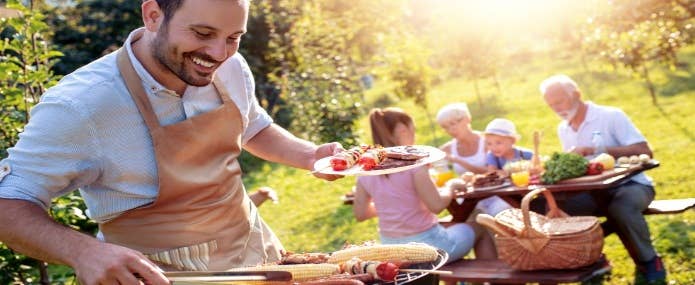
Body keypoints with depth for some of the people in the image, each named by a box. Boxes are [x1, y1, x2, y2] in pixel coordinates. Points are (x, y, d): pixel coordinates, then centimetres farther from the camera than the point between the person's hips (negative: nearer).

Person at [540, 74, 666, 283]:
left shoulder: (612, 116, -11)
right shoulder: (563, 129, 9)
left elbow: (644, 152, -20)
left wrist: (595, 151, -27)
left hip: (630, 184, -5)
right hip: (595, 191, 5)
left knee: (620, 209, -39)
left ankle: (649, 263, -12)